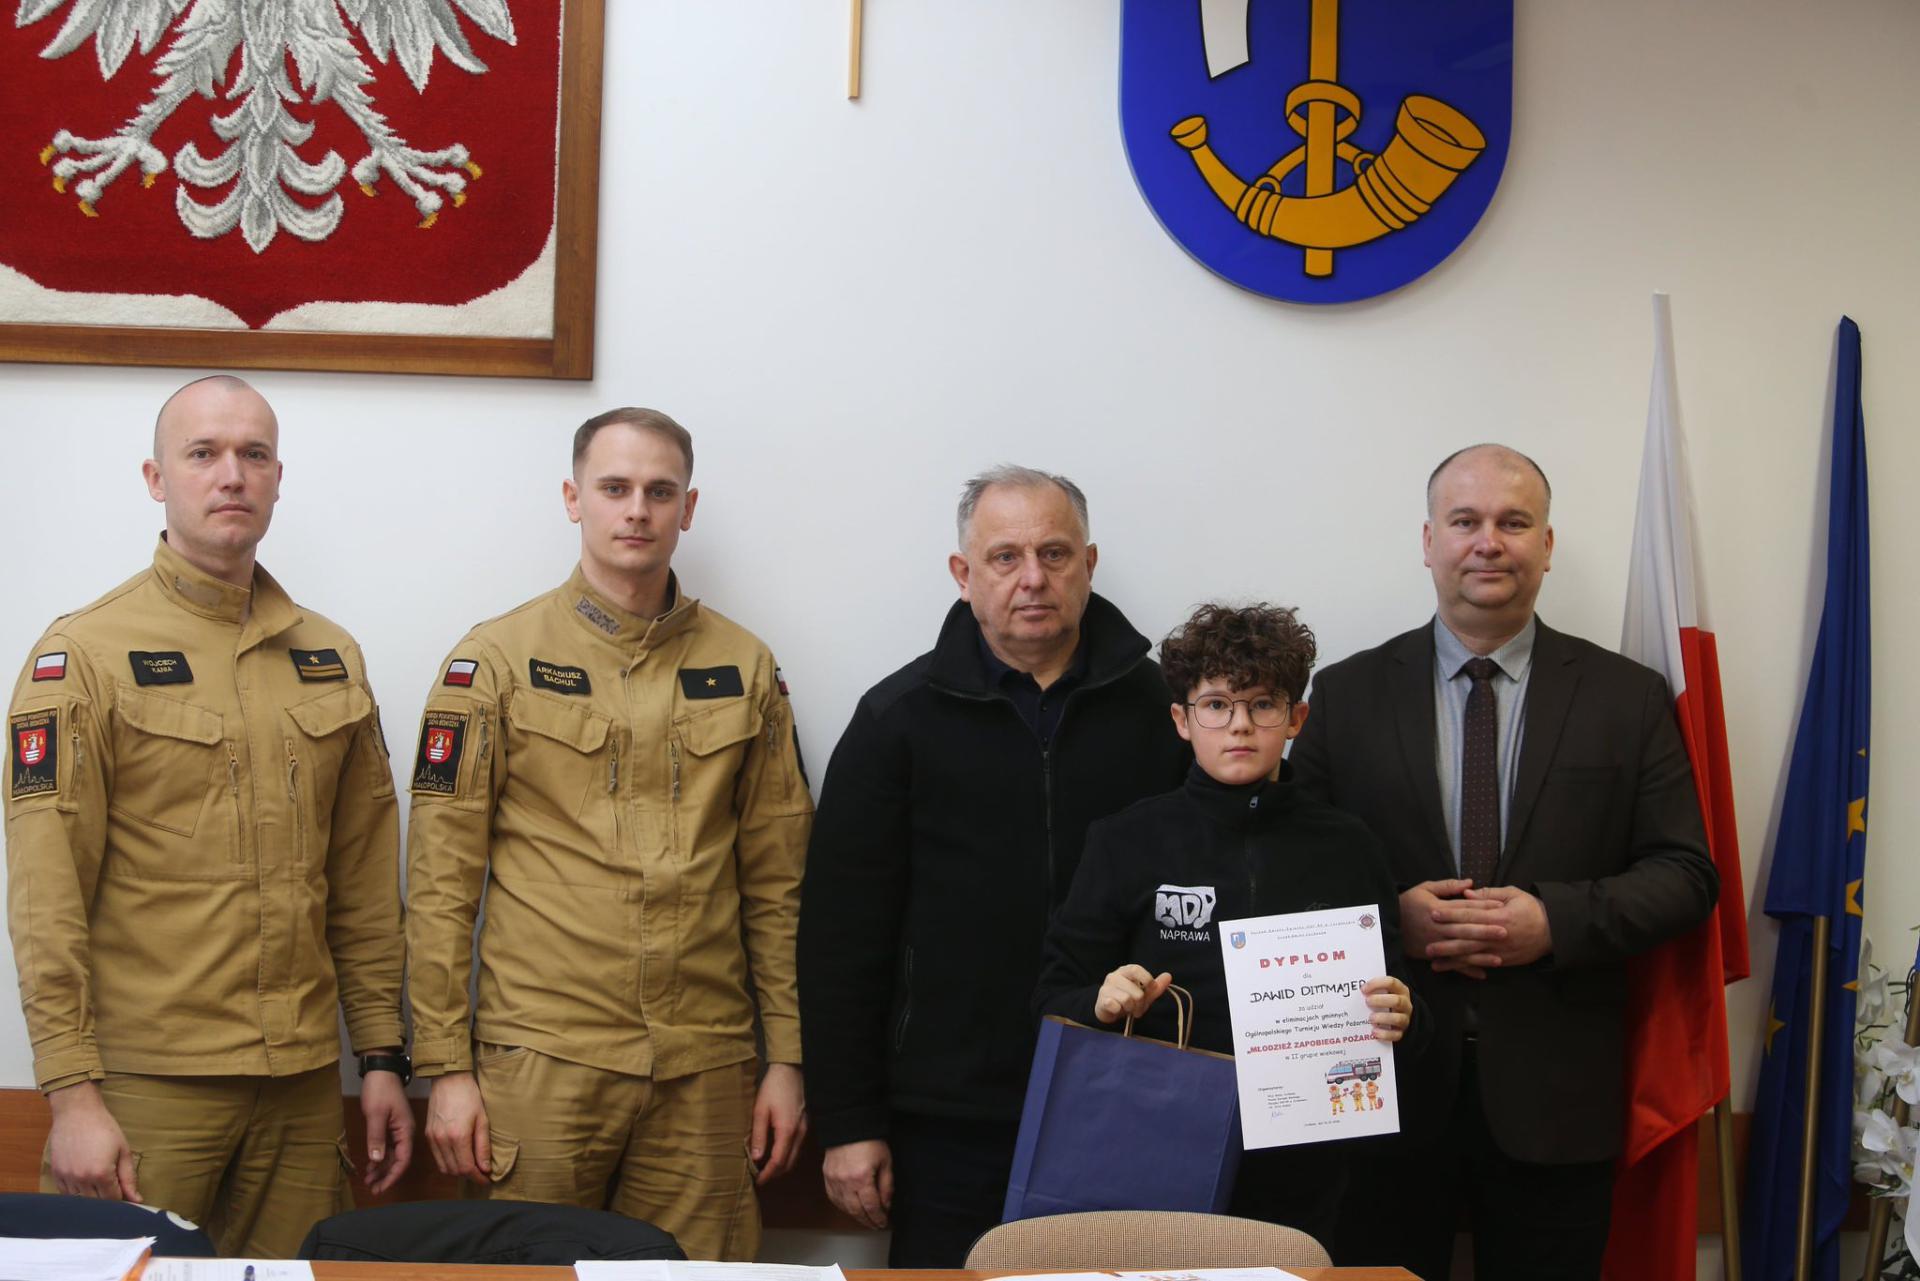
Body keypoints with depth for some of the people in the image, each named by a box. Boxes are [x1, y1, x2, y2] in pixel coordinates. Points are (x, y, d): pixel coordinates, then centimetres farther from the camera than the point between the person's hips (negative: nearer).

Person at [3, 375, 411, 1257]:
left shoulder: (331, 658, 11)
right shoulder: (86, 654, -4)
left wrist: (382, 1056, 10)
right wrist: (72, 1092, -12)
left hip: (305, 1084, 4)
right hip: (147, 1082, -4)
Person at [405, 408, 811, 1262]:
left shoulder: (742, 668, 10)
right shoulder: (498, 660, 2)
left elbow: (775, 881, 11)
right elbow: (442, 880, 0)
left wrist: (787, 1058, 7)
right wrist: (445, 1066, -4)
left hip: (706, 1065, 2)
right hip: (541, 1057, -2)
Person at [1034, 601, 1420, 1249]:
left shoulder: (1347, 848, 7)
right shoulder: (1127, 841, 2)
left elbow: (1389, 995, 14)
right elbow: (1055, 997, 3)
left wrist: (1398, 1019, -8)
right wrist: (1105, 1004, -18)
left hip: (1303, 1172, 2)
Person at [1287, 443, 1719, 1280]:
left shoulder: (1630, 699, 4)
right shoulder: (1346, 694, 4)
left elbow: (1686, 875, 0)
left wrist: (1555, 920, -15)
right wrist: (1390, 916, -15)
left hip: (1554, 1095, 0)